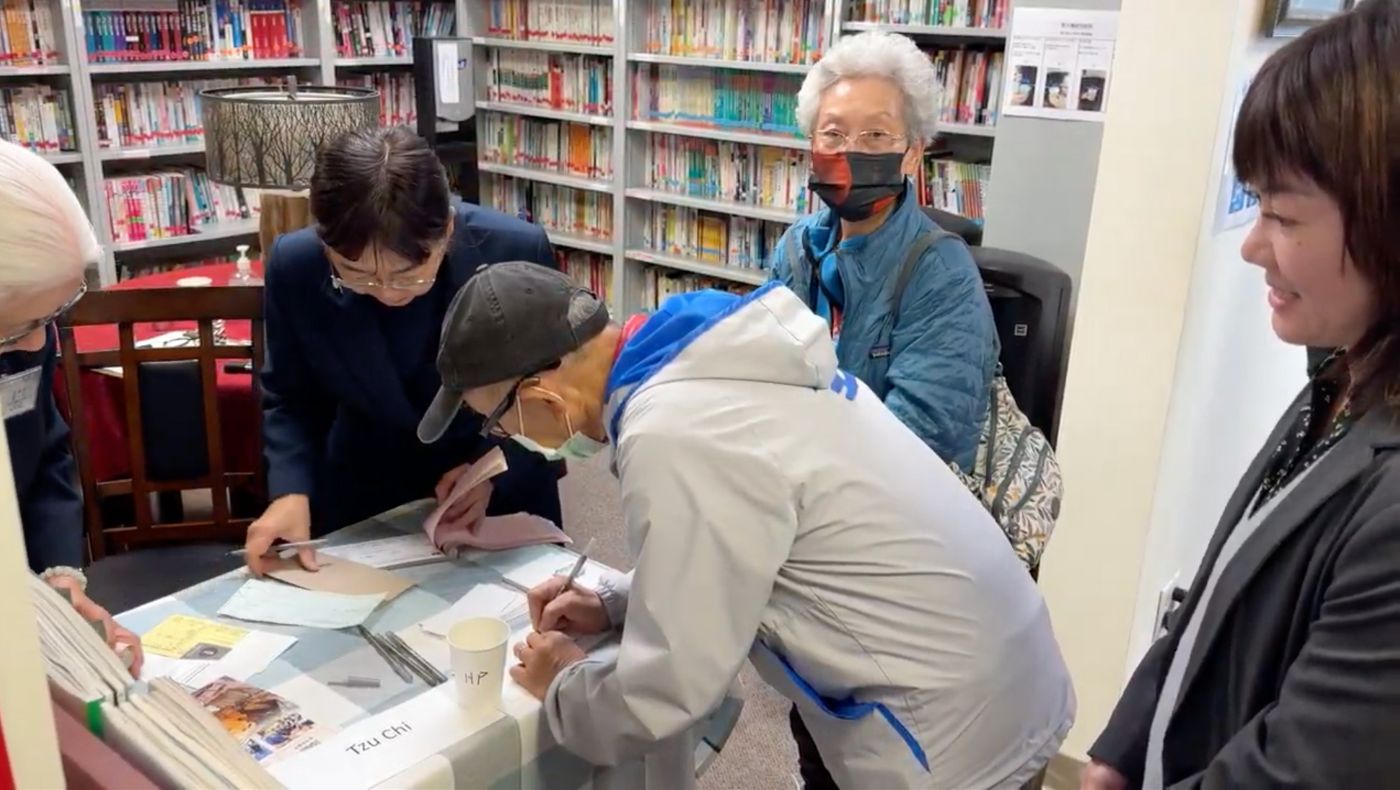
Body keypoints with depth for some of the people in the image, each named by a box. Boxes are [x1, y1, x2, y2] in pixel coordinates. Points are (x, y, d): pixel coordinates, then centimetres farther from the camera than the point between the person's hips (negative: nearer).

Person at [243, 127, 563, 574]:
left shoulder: (517, 253, -25)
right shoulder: (295, 267, -20)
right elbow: (290, 398, -4)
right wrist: (292, 491, -20)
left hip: (503, 493, -1)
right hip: (366, 494, 1)